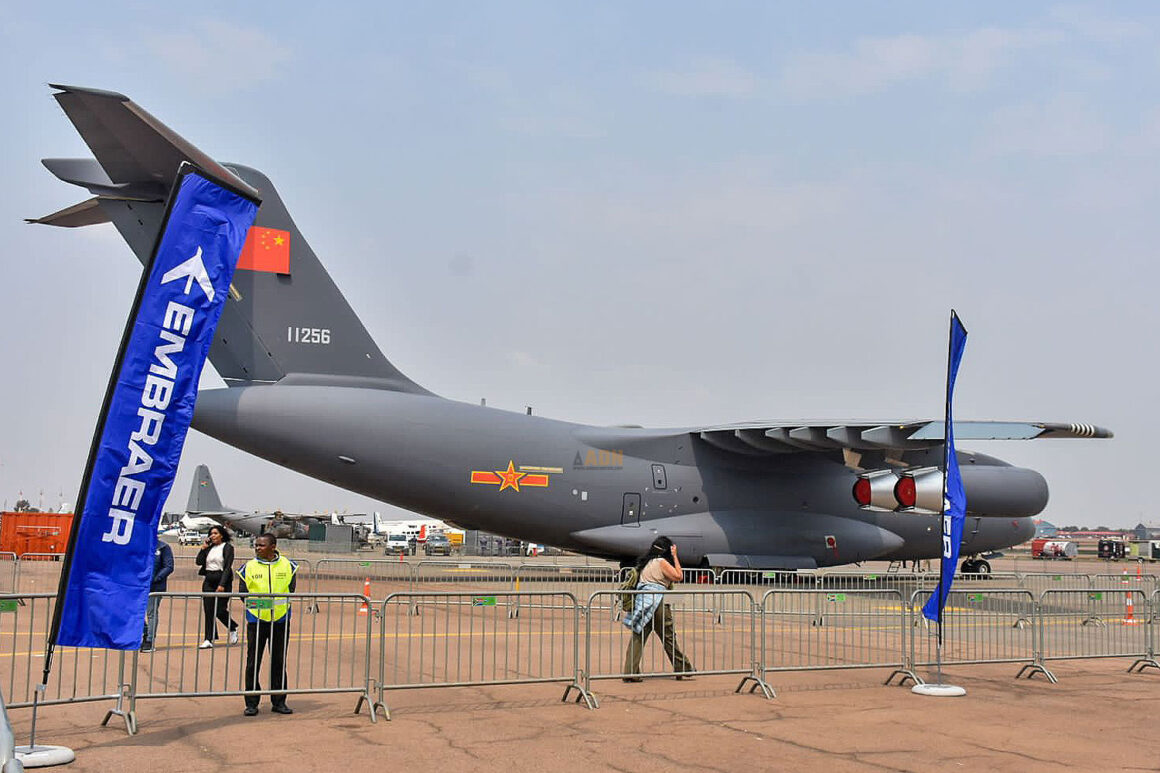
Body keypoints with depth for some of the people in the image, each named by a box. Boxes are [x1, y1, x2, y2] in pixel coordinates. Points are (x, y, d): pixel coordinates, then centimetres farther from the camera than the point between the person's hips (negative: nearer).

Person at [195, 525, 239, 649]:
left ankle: (233, 628, 23)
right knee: (208, 611, 1)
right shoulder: (209, 548, 13)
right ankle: (209, 640, 3)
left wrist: (222, 584, -17)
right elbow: (199, 561, 6)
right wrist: (203, 548, -2)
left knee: (220, 610, -5)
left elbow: (228, 567, -10)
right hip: (208, 581, 5)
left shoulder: (227, 547, -3)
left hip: (222, 581, -5)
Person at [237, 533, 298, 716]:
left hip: (281, 620, 1)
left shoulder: (287, 566, 4)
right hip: (256, 620, -1)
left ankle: (279, 701, 17)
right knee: (253, 662, -1)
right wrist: (253, 603, -12)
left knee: (279, 662, 7)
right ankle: (251, 703, 7)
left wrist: (281, 601, -6)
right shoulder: (249, 567, 2)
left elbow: (291, 589, 10)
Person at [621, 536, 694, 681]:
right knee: (669, 638, 5)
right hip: (657, 604, -6)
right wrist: (675, 556, 4)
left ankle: (630, 672, -5)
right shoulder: (661, 562, -5)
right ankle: (683, 670, 16)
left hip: (641, 602, 6)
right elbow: (678, 576, -4)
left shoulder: (646, 562, 15)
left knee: (637, 638, 2)